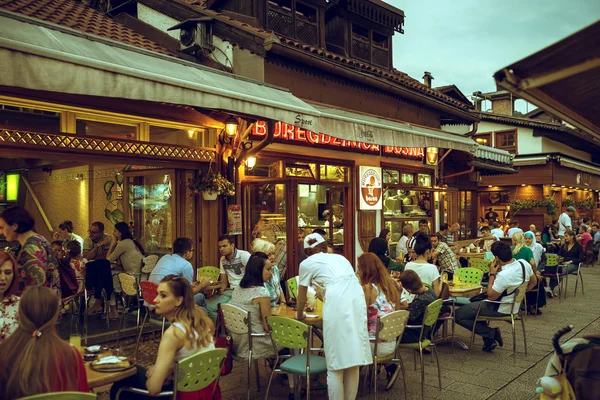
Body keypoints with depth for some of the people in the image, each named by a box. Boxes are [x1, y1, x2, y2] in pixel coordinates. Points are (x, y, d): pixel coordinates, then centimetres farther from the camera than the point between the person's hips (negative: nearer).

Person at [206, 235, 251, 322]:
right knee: (209, 306, -11)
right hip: (230, 290, 7)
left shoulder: (244, 255, -10)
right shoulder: (222, 260, 12)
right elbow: (224, 282, 14)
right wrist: (222, 288, -8)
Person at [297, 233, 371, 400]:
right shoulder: (340, 257, 32)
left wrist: (299, 315, 46)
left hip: (337, 303, -5)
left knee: (335, 364, 4)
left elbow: (302, 297, 27)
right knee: (353, 361, 15)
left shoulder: (307, 263, 18)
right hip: (357, 298, 6)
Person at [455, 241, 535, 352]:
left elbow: (491, 296, -20)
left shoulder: (503, 276, -33)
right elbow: (533, 282, 9)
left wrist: (492, 274, -17)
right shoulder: (524, 263, -9)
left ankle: (491, 333, -2)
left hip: (500, 310, -9)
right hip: (515, 306, 9)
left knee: (458, 315, -6)